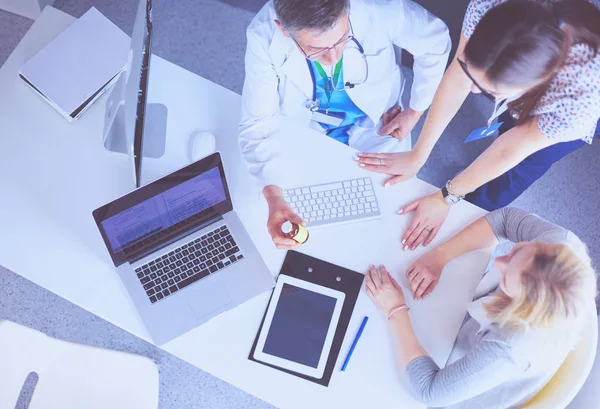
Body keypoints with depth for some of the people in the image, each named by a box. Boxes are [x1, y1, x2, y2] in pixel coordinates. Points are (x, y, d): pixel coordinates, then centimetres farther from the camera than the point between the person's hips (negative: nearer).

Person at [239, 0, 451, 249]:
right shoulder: (264, 35, -32)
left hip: (376, 124, 0)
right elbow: (258, 124, -28)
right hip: (306, 131, 0)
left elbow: (435, 42, -13)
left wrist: (415, 111, -9)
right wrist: (274, 196, -44)